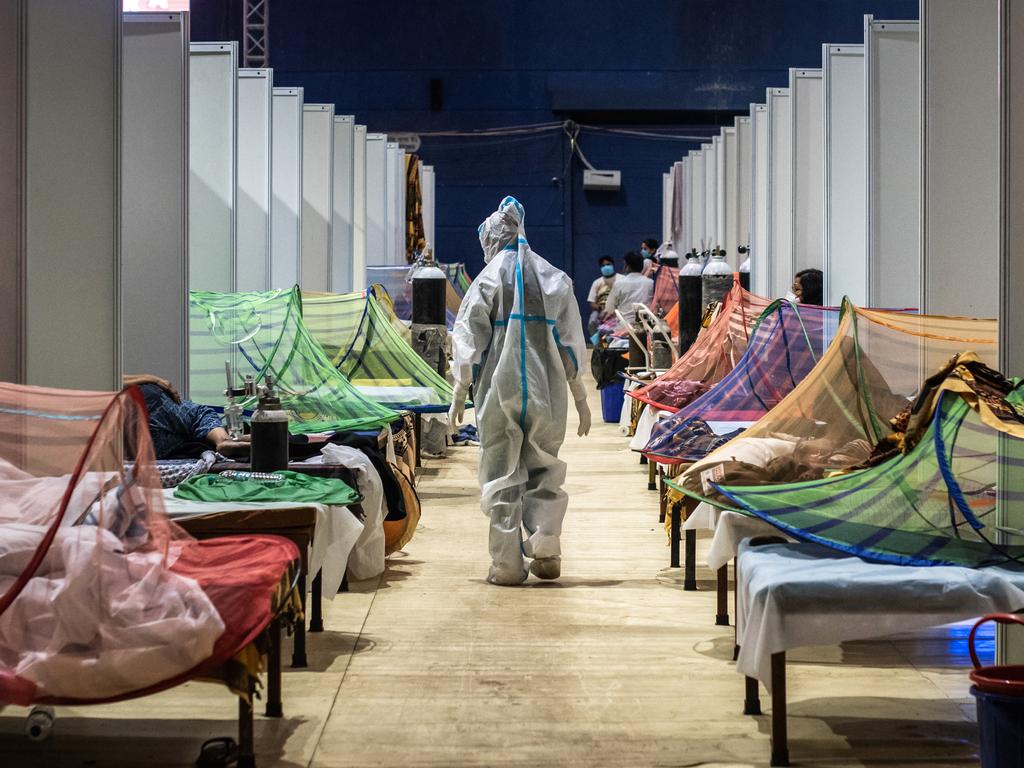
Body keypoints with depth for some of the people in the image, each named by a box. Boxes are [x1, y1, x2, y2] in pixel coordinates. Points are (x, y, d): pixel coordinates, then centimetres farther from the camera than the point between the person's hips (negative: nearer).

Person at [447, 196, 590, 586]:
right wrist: (580, 398, 14)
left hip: (500, 392, -3)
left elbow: (468, 341, -3)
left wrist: (459, 397, 4)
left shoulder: (488, 279, -2)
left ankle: (507, 564, 4)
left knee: (502, 475, 4)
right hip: (547, 393, 3)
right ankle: (546, 551, 7)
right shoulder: (555, 279, 7)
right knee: (544, 473, 16)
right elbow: (572, 342, 8)